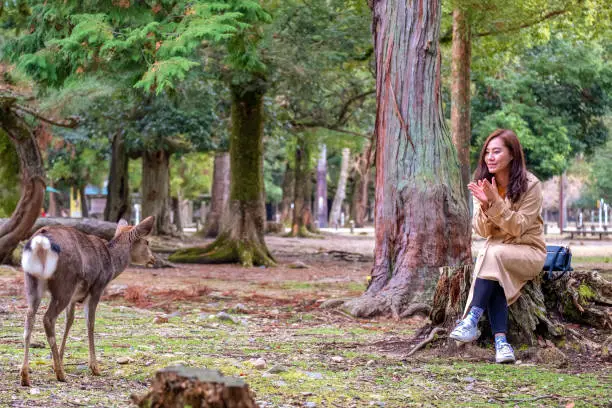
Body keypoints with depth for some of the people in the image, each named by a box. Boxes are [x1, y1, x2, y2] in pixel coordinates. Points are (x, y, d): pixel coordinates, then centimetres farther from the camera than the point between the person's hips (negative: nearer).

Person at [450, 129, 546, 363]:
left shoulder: (530, 186, -11)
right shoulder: (482, 185, 1)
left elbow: (518, 228, -17)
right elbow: (482, 231, -4)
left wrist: (496, 202, -29)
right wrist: (484, 206, -24)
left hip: (529, 252, -3)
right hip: (495, 251, 3)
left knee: (494, 255, -34)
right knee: (495, 280, -31)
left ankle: (472, 320, -35)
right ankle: (501, 341, -39)